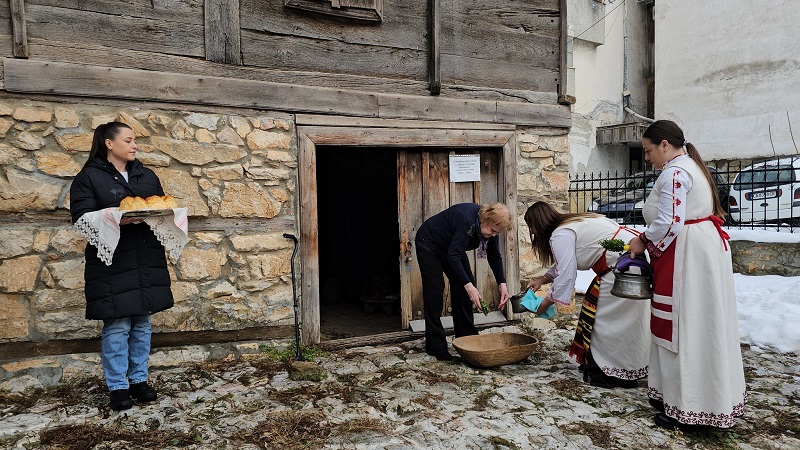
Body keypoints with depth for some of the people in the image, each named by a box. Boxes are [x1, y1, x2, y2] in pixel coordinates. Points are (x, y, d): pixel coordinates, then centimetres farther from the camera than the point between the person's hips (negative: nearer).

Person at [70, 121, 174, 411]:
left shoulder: (147, 176, 16)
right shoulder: (89, 177, 0)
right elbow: (81, 216, -8)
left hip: (147, 263, 5)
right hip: (112, 265, -5)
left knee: (142, 323, 10)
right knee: (117, 326, -2)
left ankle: (139, 379, 23)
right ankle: (117, 387, 13)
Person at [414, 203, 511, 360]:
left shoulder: (490, 225, -15)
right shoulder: (466, 219, -38)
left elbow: (494, 256, -3)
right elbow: (453, 256, -39)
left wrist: (502, 284, -14)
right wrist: (469, 286, -43)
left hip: (452, 247, 8)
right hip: (429, 245, -8)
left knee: (465, 285, -1)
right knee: (435, 291, -11)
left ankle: (467, 338, 10)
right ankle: (436, 347, -5)